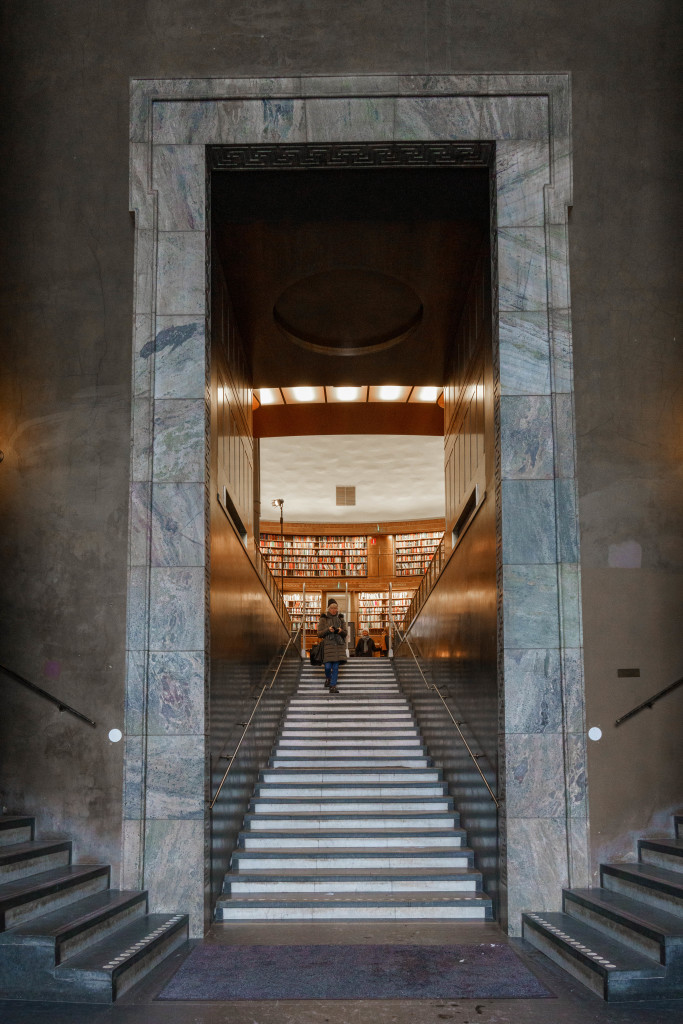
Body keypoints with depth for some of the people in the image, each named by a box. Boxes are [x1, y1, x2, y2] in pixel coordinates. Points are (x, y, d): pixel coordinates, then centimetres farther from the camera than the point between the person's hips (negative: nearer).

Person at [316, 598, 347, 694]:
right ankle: (328, 678, 26)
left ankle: (333, 686, 1)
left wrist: (341, 631, -12)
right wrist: (328, 630, -17)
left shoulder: (340, 619, 10)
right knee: (328, 666, -5)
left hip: (339, 644, 2)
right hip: (328, 644, -2)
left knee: (336, 667, -3)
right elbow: (319, 634, -1)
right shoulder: (323, 619, 2)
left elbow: (345, 633, 10)